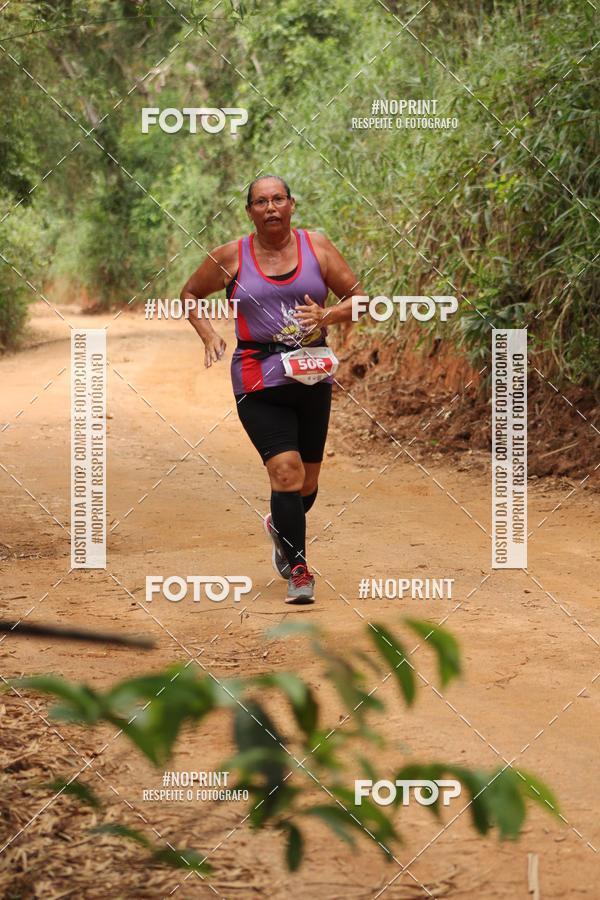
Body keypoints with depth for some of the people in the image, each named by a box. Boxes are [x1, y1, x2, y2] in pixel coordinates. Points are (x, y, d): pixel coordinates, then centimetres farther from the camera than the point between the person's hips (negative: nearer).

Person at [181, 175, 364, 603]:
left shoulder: (317, 246, 3)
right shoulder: (231, 257, 0)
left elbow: (358, 298, 6)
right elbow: (190, 294, 15)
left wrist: (328, 316, -14)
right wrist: (209, 335, -2)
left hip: (313, 378, 3)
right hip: (260, 381, -3)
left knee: (308, 481, 13)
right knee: (286, 471, -17)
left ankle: (281, 528, 46)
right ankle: (298, 569, -8)